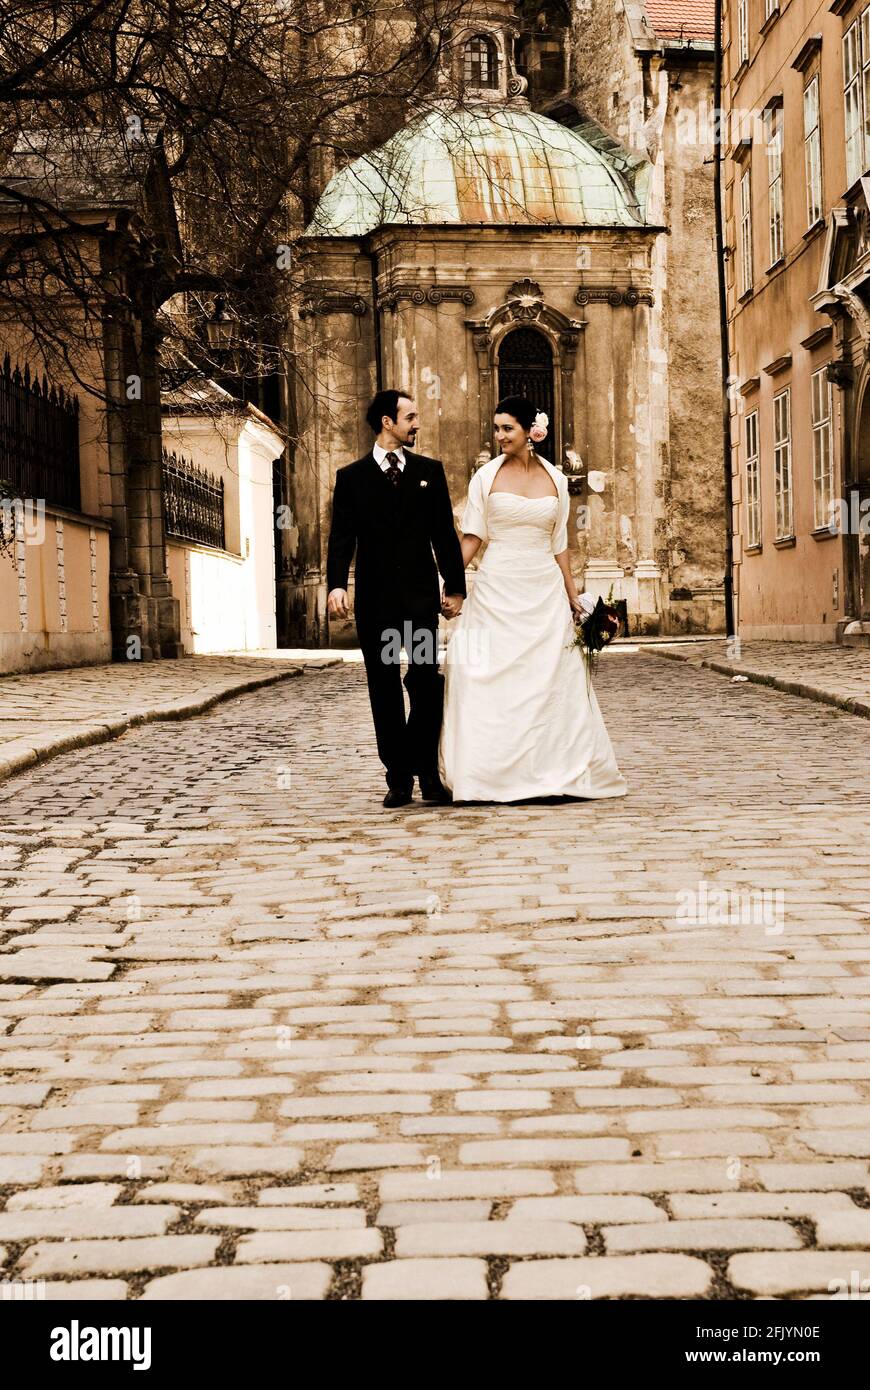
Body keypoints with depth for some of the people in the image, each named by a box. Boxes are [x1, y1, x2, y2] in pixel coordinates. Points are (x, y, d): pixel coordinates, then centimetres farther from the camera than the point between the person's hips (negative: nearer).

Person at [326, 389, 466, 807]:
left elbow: (445, 534, 10)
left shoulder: (429, 471, 10)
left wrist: (455, 586, 6)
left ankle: (427, 772, 4)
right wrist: (336, 585, -17)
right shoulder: (351, 477, 5)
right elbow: (342, 537, -2)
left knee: (427, 682, -8)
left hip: (421, 595, 0)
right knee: (384, 690, 3)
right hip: (375, 599, 0)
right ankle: (398, 777, 10)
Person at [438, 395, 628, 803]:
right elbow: (472, 537, -1)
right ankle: (492, 773, 3)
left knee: (551, 680, 2)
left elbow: (558, 544, 12)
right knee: (493, 678, -3)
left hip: (545, 591, 2)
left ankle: (555, 772, 10)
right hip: (497, 589, -2)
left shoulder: (555, 479, 7)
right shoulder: (486, 476, 1)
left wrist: (574, 596, 11)